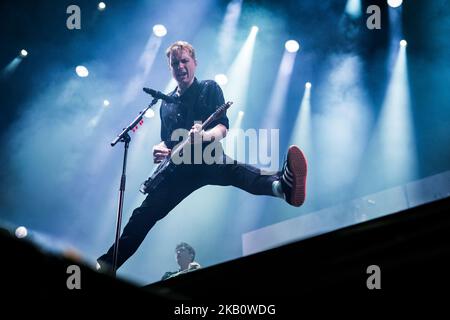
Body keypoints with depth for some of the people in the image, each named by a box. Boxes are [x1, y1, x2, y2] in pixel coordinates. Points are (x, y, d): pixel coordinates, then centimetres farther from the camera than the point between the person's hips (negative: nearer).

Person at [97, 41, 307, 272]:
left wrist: (203, 136, -28)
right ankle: (108, 263, 5)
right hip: (178, 166, 6)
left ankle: (282, 185, -70)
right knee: (145, 214, -2)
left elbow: (223, 128, -5)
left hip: (208, 159, -5)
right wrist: (159, 149, 3)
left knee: (234, 170, -39)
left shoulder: (209, 89, 7)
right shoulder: (166, 103, 22)